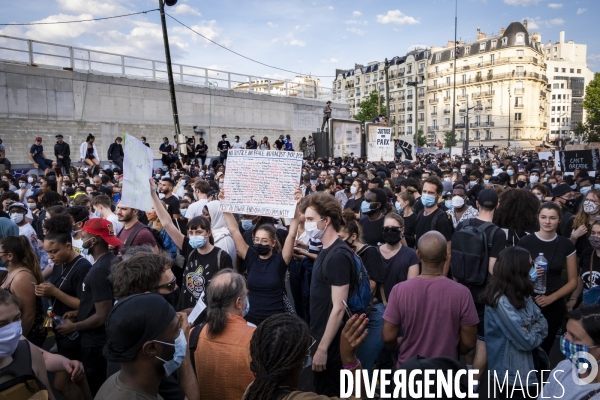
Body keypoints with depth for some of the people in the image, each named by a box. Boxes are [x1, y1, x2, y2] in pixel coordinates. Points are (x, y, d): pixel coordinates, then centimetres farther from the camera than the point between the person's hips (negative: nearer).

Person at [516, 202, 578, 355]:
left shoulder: (567, 245, 1)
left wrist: (551, 298, -9)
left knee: (544, 349, 10)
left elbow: (573, 281, 5)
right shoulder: (525, 242, -6)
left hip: (554, 306, 2)